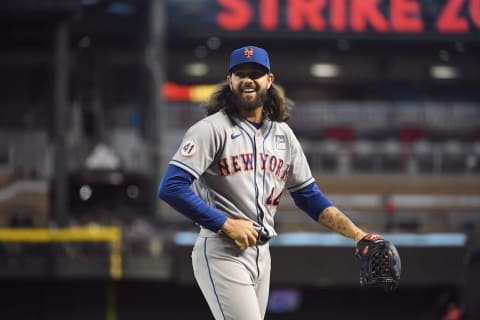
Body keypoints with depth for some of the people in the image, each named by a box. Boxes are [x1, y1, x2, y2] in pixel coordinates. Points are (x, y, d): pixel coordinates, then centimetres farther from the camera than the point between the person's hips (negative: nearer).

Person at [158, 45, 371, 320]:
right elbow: (171, 188, -15)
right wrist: (226, 224, -17)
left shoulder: (283, 134, 14)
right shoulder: (212, 129, -6)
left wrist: (356, 234, 8)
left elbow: (310, 196, 19)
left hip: (261, 253, 7)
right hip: (222, 253, -7)